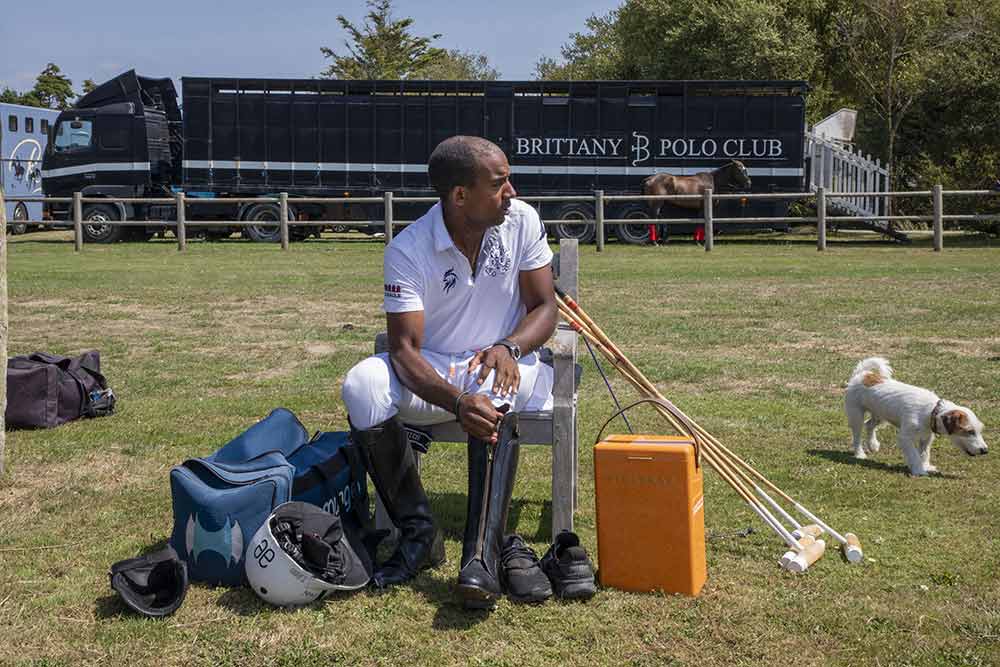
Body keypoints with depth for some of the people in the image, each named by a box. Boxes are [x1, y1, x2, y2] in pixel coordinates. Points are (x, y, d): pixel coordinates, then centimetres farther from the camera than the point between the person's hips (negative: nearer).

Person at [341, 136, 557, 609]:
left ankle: (482, 556, -40)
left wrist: (509, 347, -26)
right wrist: (457, 403, -41)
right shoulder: (408, 250, -15)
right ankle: (419, 534, -17)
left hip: (503, 363, 0)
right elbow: (404, 348, -22)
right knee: (363, 387, -30)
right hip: (431, 374, 0)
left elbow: (545, 308, -3)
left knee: (494, 394, -37)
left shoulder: (522, 221, -7)